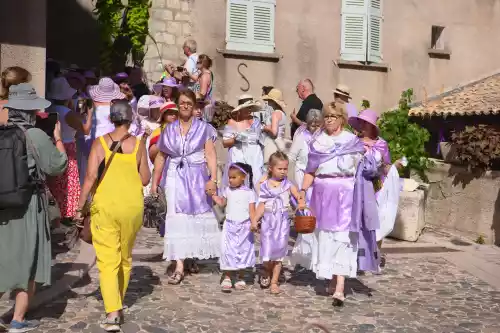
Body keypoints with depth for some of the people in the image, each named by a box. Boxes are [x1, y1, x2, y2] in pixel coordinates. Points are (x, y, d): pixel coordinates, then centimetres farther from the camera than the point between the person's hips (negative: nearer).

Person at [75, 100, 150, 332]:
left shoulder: (100, 142, -3)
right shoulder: (138, 144, 0)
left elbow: (91, 176, -9)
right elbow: (145, 180, 3)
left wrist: (80, 206, -2)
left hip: (105, 205, -2)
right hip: (132, 206, 2)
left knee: (107, 260, -1)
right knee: (125, 258, 19)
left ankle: (112, 312, -13)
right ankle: (118, 305, 34)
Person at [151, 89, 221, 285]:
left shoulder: (203, 128, 1)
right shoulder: (169, 130, 9)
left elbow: (211, 154, -7)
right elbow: (161, 157, 13)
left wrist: (213, 179, -19)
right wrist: (154, 182, 10)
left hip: (197, 178, -1)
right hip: (176, 178, 1)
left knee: (198, 217, 8)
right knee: (177, 220, -5)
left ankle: (195, 255, 27)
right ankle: (179, 267, -6)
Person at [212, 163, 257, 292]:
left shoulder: (249, 192, -6)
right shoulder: (228, 190, 5)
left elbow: (251, 210, -8)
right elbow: (222, 203, 18)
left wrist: (253, 222, -21)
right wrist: (212, 194, 9)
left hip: (244, 227, -2)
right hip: (229, 226, 2)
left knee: (243, 251, 8)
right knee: (227, 251, -3)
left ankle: (240, 278, 22)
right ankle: (226, 278, 7)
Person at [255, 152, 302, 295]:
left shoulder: (288, 184, 0)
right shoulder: (264, 185, 1)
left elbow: (297, 194, -13)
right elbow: (262, 205, 3)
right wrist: (255, 220, -5)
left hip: (283, 221, 1)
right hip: (268, 220, 0)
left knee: (279, 252, 6)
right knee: (267, 251, -4)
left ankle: (274, 281, 19)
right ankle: (266, 272, 28)